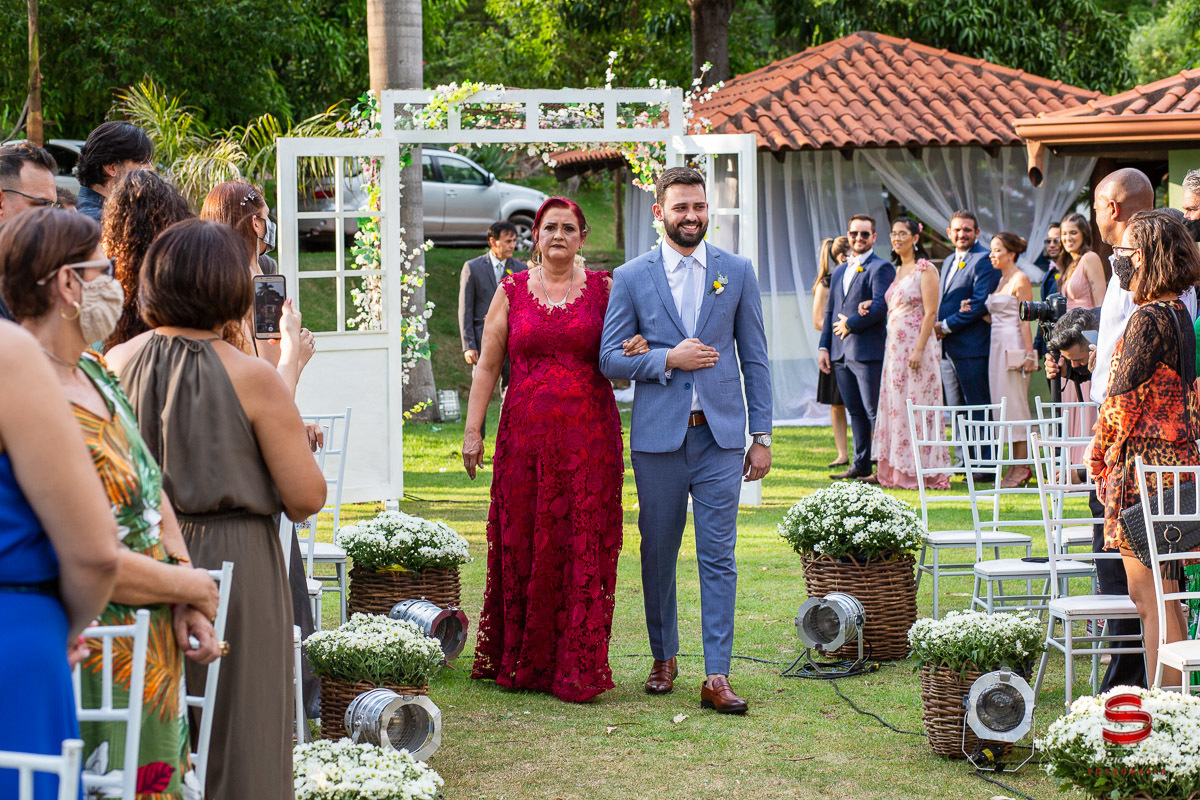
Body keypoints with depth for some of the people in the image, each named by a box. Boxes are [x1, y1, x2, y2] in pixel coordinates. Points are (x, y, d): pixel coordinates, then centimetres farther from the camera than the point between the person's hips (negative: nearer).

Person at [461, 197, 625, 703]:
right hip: (526, 435, 1)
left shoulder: (603, 288, 7)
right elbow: (487, 366, 8)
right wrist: (472, 431, 1)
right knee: (524, 544, 2)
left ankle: (576, 672, 3)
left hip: (589, 435, -1)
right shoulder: (511, 292, 8)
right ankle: (521, 663, 14)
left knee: (584, 548, -3)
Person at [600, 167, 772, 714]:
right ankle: (664, 659, 25)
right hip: (658, 437, 0)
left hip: (720, 436, 0)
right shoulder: (631, 278, 3)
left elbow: (754, 358, 8)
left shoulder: (736, 272, 7)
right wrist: (668, 360, -12)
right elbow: (610, 359, 3)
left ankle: (716, 677, -3)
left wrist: (761, 435, 4)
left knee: (718, 558, -3)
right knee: (658, 555, 8)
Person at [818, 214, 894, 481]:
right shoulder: (839, 272, 21)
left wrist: (850, 324, -11)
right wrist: (824, 346, 14)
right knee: (855, 412, 11)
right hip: (840, 354, 7)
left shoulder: (881, 268, -4)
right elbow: (830, 311, 22)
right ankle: (861, 464, 16)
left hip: (868, 351, -7)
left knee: (874, 411, -6)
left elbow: (881, 306, -16)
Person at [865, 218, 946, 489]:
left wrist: (919, 350, -20)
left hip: (917, 345, -8)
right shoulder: (897, 270, 16)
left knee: (916, 406, -6)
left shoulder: (925, 269, -8)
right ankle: (894, 469, 10)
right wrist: (873, 304, 7)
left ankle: (920, 472, -3)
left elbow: (930, 313, -14)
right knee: (895, 406, 7)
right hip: (895, 347, 8)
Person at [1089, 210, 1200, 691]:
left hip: (1144, 467, -10)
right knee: (1160, 596, 14)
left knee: (1151, 601, -6)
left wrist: (1098, 453, -2)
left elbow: (1123, 399, -17)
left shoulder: (1148, 319, -16)